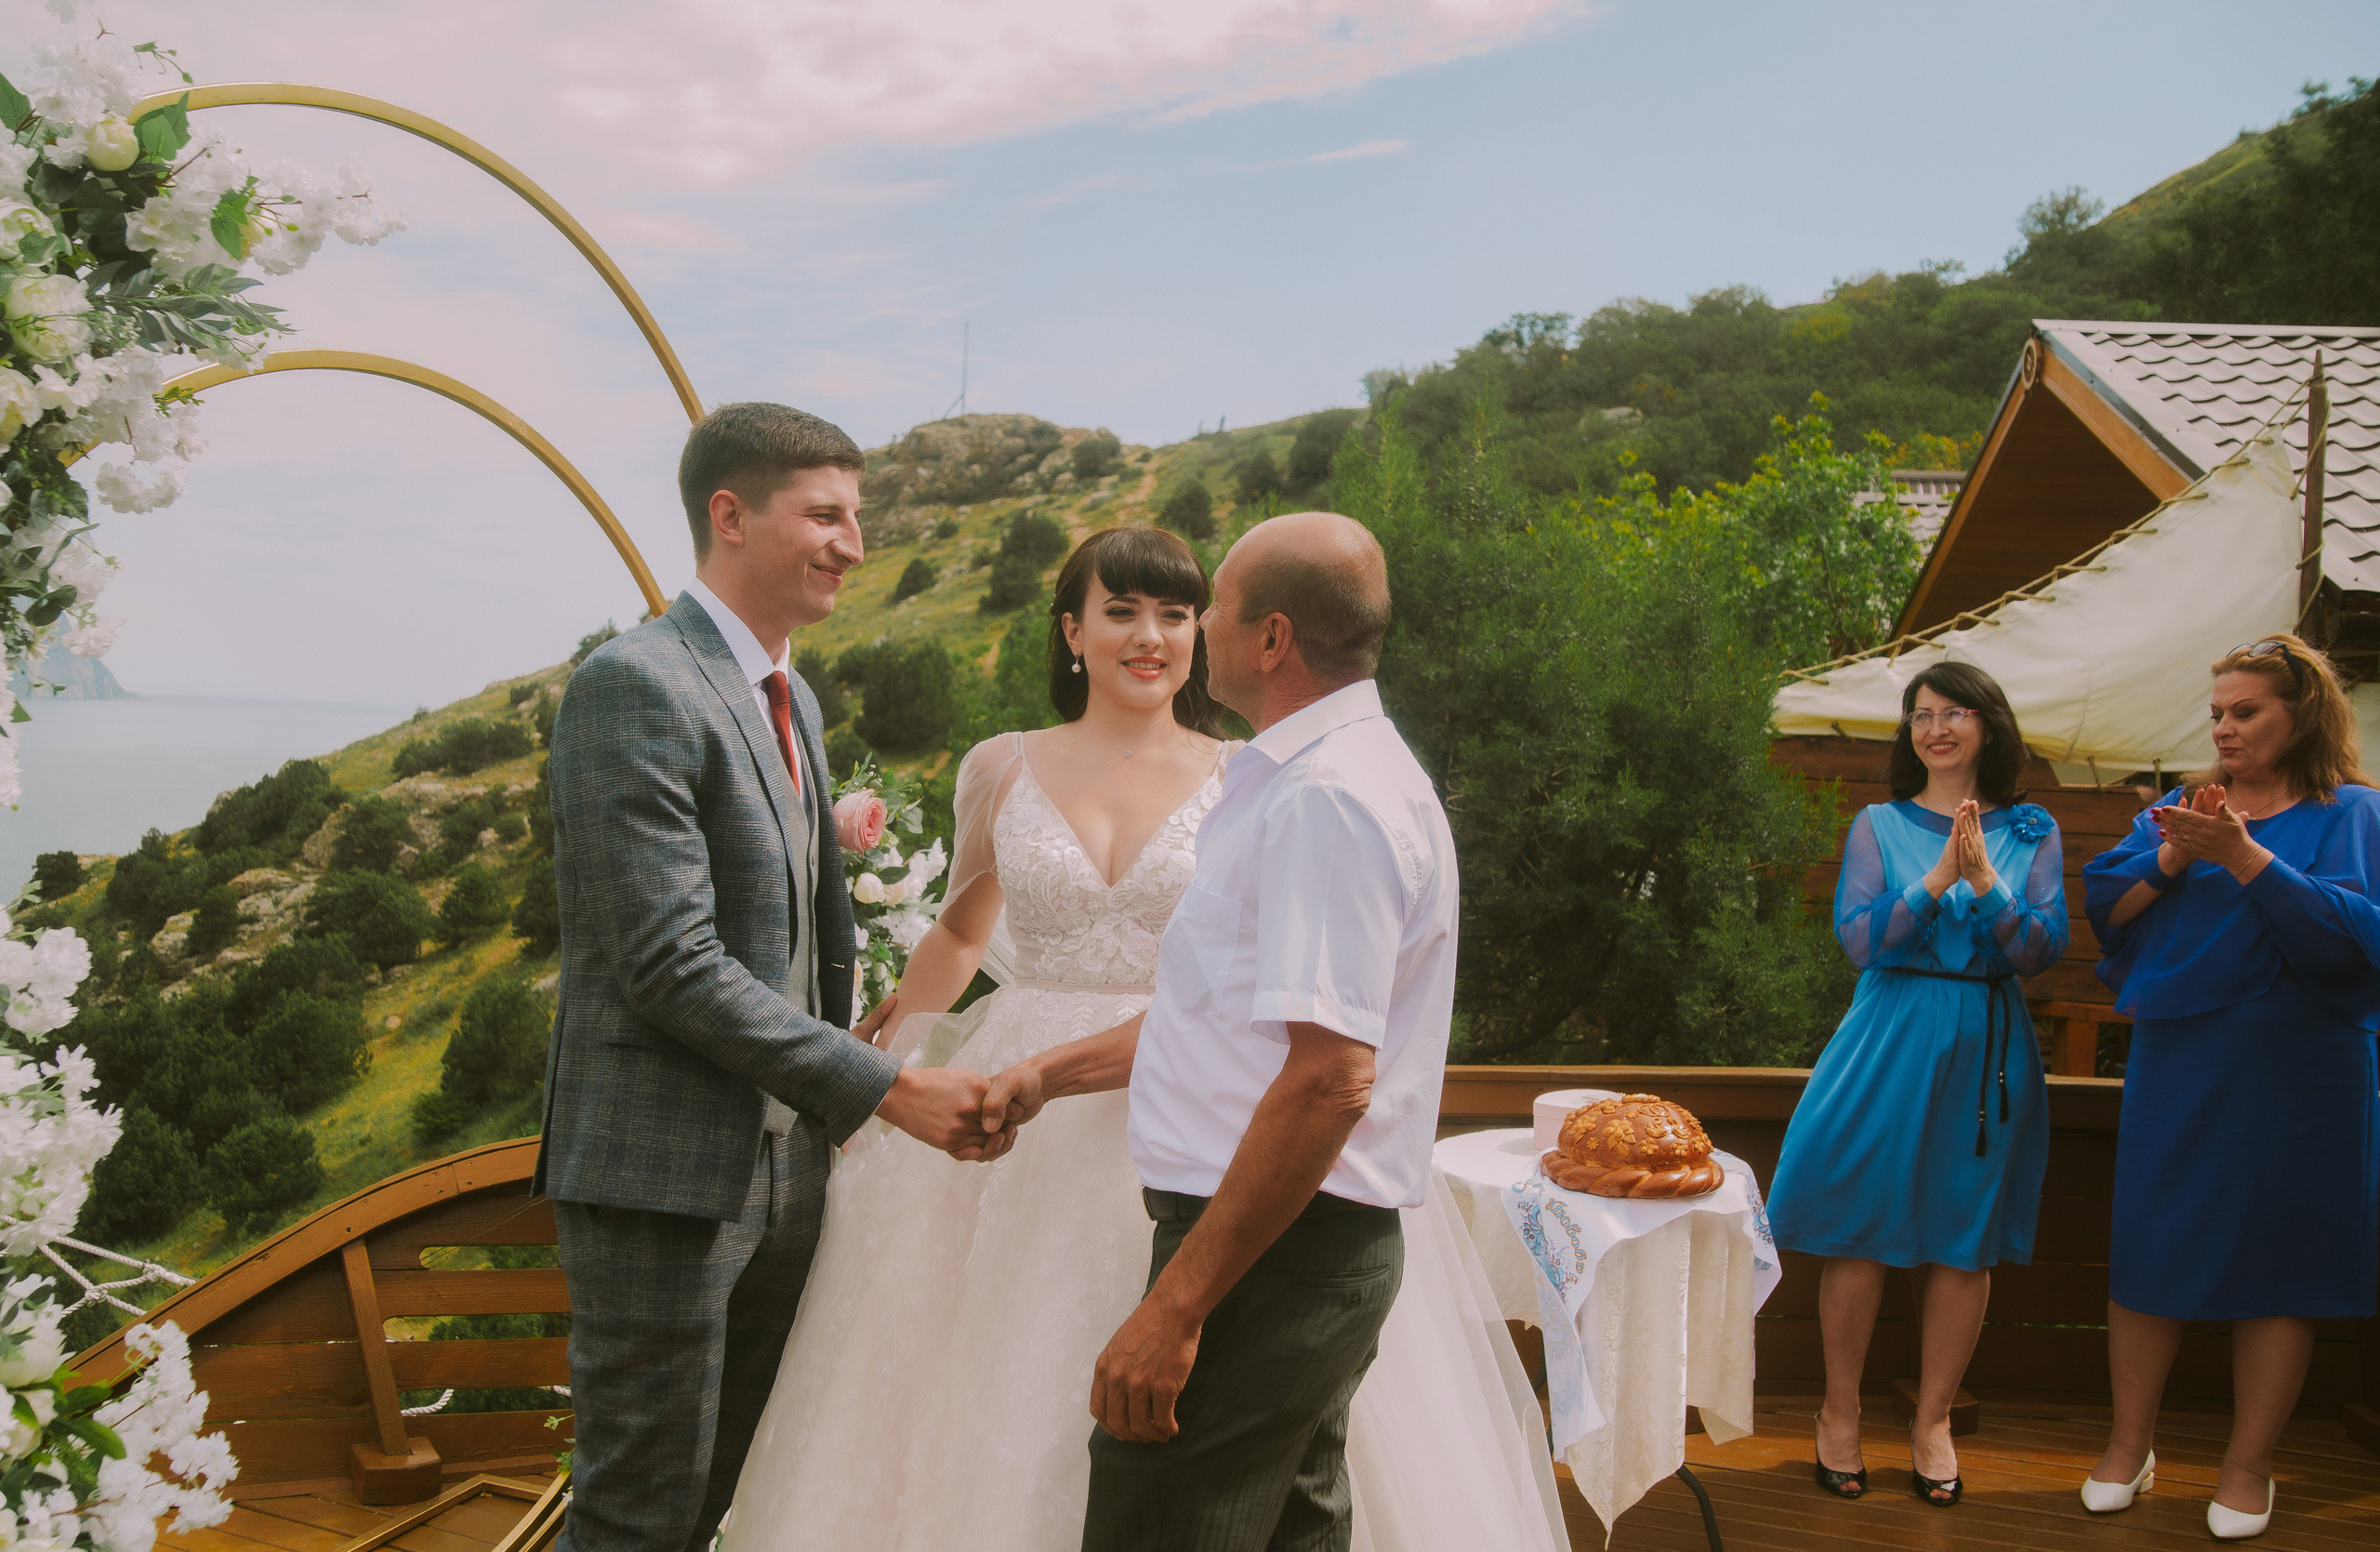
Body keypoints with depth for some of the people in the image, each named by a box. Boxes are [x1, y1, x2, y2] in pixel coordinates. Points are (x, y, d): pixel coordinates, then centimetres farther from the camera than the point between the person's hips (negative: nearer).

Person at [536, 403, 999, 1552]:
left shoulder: (793, 701, 14)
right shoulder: (635, 686, -15)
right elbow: (672, 967, -21)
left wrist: (827, 1127, 10)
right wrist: (889, 1089, -18)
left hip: (782, 1168, 8)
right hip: (663, 1172, -8)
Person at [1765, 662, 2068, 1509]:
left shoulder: (2031, 831, 6)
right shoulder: (1880, 825, 4)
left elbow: (2042, 950, -3)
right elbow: (1859, 940, -6)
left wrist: (1986, 884, -18)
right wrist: (1936, 882, -17)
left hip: (1986, 1049, 1)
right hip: (1890, 1037, -1)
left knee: (1966, 1241, 6)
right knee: (1860, 1230, 1)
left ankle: (1933, 1419, 21)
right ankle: (1840, 1412, 17)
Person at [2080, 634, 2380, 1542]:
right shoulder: (2182, 807, 10)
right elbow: (2103, 904, 2)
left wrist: (2242, 855, -23)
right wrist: (2170, 860, -14)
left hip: (2292, 1074, -3)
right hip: (2175, 1066, 4)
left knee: (2274, 1261, 5)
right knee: (2149, 1247, 7)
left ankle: (2248, 1467, 19)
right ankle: (2130, 1445, 20)